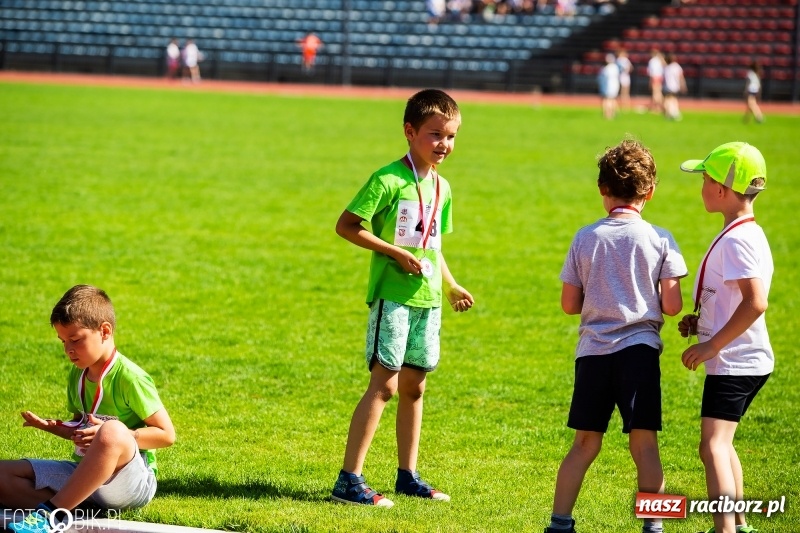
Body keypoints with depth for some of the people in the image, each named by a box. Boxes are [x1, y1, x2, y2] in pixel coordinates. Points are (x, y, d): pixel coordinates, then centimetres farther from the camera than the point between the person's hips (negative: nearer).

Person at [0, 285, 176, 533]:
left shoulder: (129, 377, -11)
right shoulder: (78, 374, 11)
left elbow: (167, 434, -12)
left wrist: (114, 436, -22)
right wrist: (52, 427, 4)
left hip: (129, 480, -8)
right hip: (83, 476, 8)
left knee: (112, 432, -40)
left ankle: (50, 513, -36)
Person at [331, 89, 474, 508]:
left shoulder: (441, 187, 12)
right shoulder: (389, 180, -12)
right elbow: (345, 226, -13)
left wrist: (451, 287, 20)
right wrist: (396, 253, -17)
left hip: (428, 299, 7)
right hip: (392, 296, -7)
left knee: (414, 386, 13)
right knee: (385, 383, -11)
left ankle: (408, 475, 22)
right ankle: (349, 479, -11)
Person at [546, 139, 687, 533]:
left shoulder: (585, 238, 3)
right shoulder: (660, 240, -3)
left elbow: (569, 304, 5)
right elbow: (672, 305, -6)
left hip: (593, 351, 2)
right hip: (639, 348, -2)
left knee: (585, 444, 10)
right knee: (644, 444, -1)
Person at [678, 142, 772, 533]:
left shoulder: (737, 240, -19)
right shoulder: (750, 233, 14)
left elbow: (755, 302, -28)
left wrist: (713, 345, -23)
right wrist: (701, 322, 11)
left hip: (734, 362, -11)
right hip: (747, 361, 11)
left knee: (713, 446, -20)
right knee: (721, 443, 24)